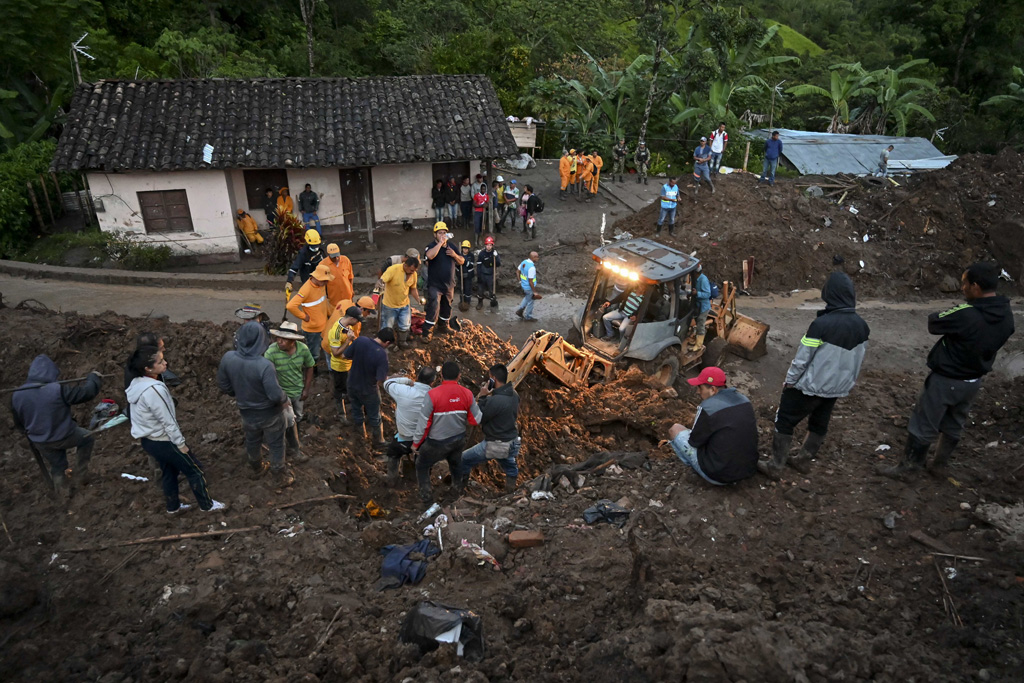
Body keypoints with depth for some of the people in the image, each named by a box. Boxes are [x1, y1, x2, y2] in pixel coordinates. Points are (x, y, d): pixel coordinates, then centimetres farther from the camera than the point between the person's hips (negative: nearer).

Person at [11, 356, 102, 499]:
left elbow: (18, 423, 5)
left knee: (57, 466, 27)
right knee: (87, 438, 26)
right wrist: (94, 378, 2)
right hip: (64, 437, -5)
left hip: (40, 442, 5)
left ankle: (62, 495, 45)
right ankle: (80, 476, 25)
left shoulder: (17, 395, -9)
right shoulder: (59, 390, -27)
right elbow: (86, 392, -17)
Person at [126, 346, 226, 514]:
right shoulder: (154, 389, -31)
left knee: (169, 471, 26)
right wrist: (181, 444, -13)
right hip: (163, 441, -9)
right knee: (194, 470, 8)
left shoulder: (136, 384, -2)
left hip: (148, 440, 9)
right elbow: (167, 421, -24)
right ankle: (207, 505, 21)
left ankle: (173, 506, 41)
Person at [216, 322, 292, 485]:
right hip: (269, 413, -5)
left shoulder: (228, 358, -20)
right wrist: (285, 400, -8)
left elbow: (223, 384, -4)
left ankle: (258, 468, 55)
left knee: (252, 442, 30)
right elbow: (275, 394, -31)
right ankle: (281, 477, 37)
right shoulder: (265, 365, -36)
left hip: (247, 412, 5)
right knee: (276, 445, 19)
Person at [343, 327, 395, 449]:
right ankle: (378, 441, 39)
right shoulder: (382, 354, -32)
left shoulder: (360, 340, -20)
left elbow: (345, 355, -6)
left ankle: (359, 429, 54)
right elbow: (381, 380, -29)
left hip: (352, 384, 4)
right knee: (375, 418, 20)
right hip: (368, 391, -4)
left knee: (356, 410, 30)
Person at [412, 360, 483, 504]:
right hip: (458, 439, 4)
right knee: (456, 463, 33)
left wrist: (416, 443, -5)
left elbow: (424, 422, -19)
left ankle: (426, 497, 27)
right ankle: (459, 487, 55)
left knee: (421, 466, 21)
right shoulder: (467, 394, -15)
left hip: (437, 442, -4)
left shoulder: (432, 395, -27)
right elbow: (475, 420, -8)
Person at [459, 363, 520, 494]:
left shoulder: (495, 400, -28)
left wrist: (482, 397, -14)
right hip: (512, 443, 7)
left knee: (464, 460, 11)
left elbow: (478, 419, -16)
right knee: (511, 469, 34)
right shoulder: (514, 394, -3)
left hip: (495, 446, -7)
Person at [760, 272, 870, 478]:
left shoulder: (822, 324, -27)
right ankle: (804, 461, 36)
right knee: (819, 424, 21)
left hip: (810, 386, -6)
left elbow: (802, 358, -20)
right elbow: (858, 360, 7)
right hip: (837, 388, 6)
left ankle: (775, 467, 12)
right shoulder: (862, 326, -5)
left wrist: (789, 381, -5)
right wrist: (847, 382, 21)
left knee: (784, 422, 7)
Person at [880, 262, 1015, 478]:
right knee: (954, 425, 24)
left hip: (945, 381, -7)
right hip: (973, 381, 8)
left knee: (924, 425, 8)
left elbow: (933, 324, -16)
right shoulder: (1006, 315, -7)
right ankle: (940, 462, 41)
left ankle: (909, 465, 21)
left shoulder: (965, 315, -31)